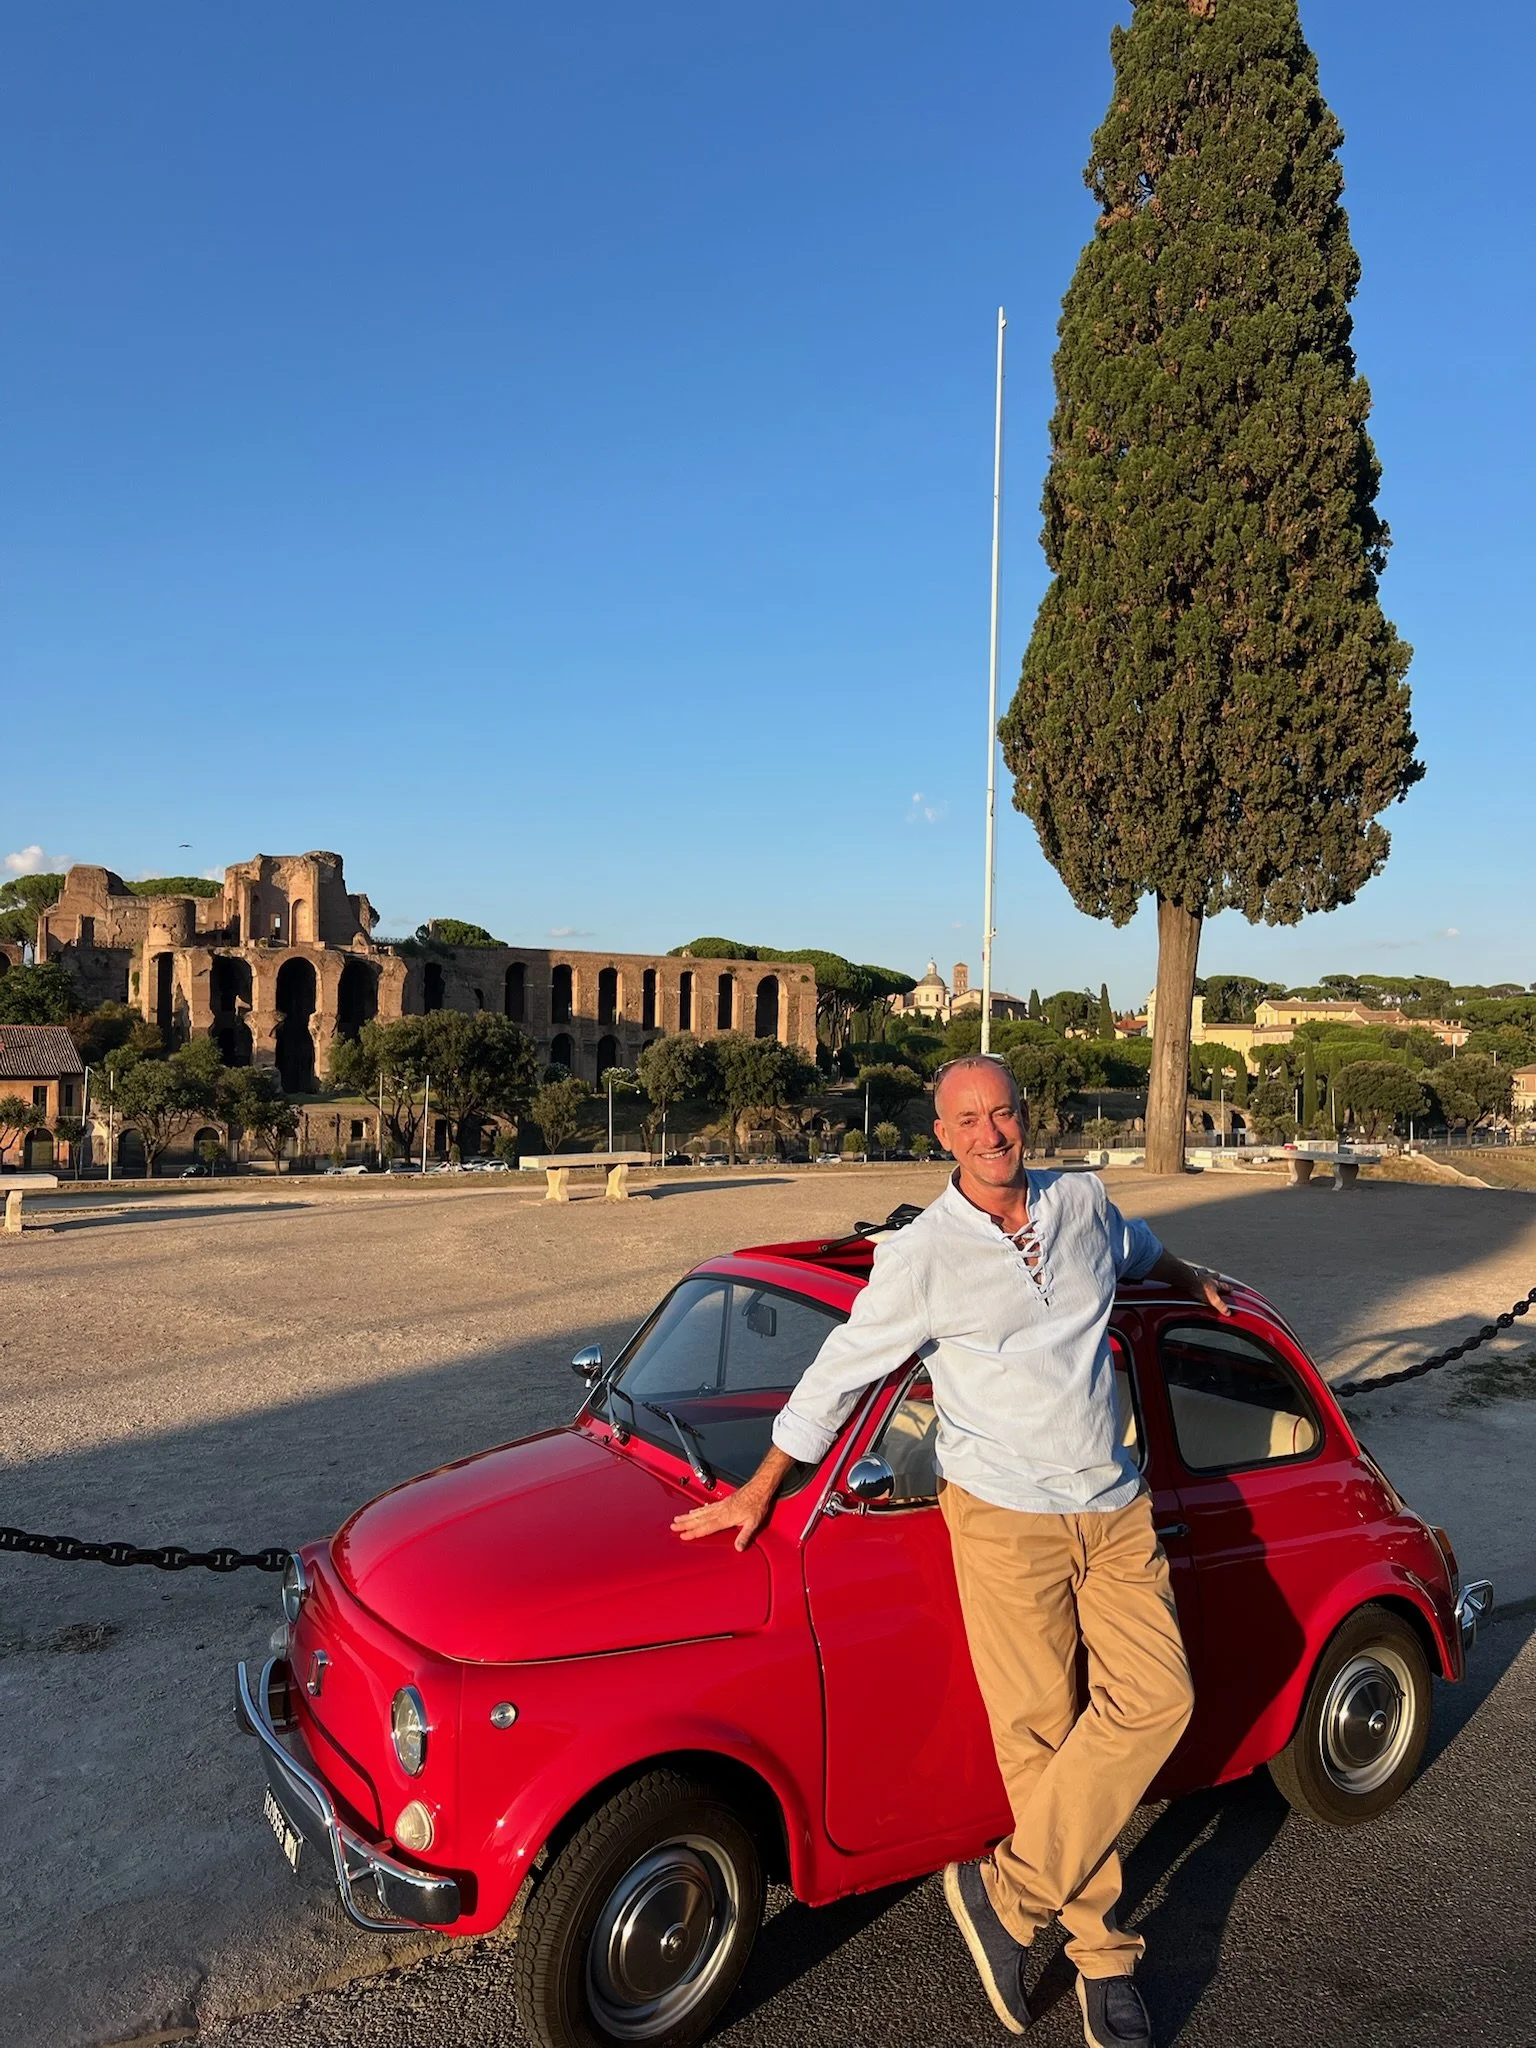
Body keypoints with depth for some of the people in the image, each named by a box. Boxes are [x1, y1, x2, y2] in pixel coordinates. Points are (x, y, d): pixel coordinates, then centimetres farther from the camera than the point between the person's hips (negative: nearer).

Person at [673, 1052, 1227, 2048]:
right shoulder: (920, 1255, -9)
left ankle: (1009, 1890, 4)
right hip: (1005, 1518, -4)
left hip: (1117, 1509, 4)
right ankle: (1101, 1950, 19)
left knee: (1157, 1698, -9)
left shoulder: (1086, 1202, 3)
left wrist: (1191, 1277, 44)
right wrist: (757, 1493, 4)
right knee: (1041, 1731, -2)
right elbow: (834, 1377, -1)